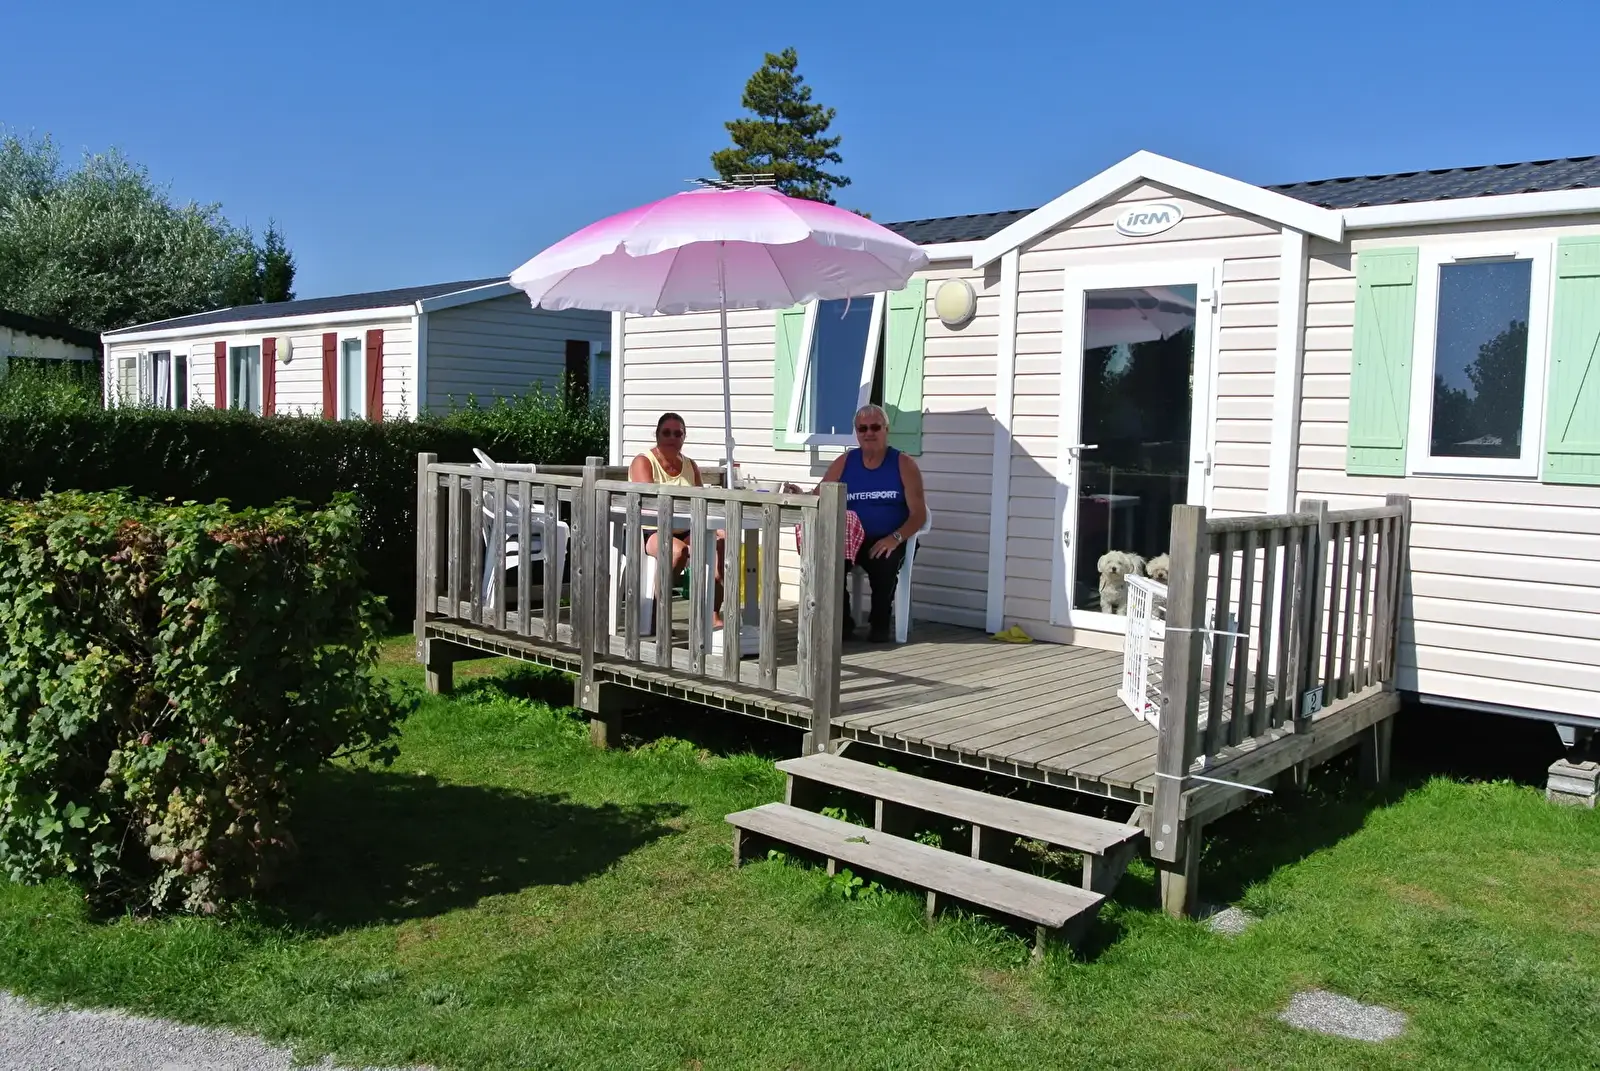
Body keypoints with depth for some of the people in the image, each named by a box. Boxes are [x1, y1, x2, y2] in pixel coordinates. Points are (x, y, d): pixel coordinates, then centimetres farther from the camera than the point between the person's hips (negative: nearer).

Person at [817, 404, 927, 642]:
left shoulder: (904, 465, 3)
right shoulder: (844, 463, 11)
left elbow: (918, 513, -3)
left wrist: (895, 538, -20)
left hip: (888, 542, -2)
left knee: (884, 563, -35)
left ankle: (880, 622, -7)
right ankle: (842, 621, -8)